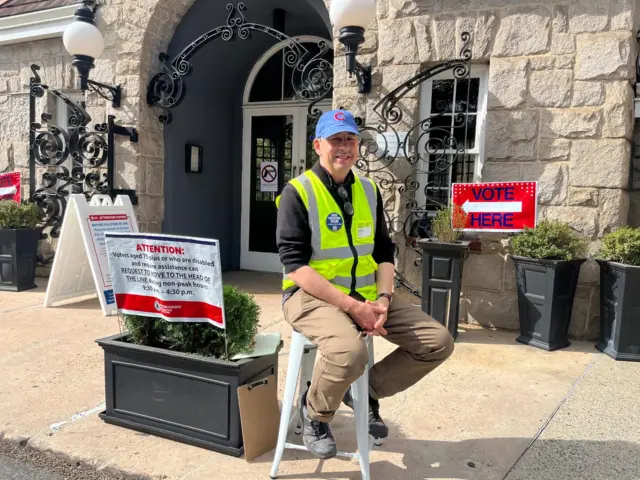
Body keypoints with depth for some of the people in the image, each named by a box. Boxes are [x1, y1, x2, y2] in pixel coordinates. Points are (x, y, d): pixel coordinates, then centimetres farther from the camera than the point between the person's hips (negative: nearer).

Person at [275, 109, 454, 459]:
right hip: (313, 296, -6)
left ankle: (369, 390, 18)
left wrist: (383, 298, -7)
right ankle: (315, 412, -2)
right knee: (349, 351, -37)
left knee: (438, 342, -3)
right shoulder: (298, 192, -9)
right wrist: (351, 306, -22)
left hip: (366, 295, 7)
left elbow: (383, 252, 12)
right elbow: (295, 265, -16)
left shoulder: (368, 191, 10)